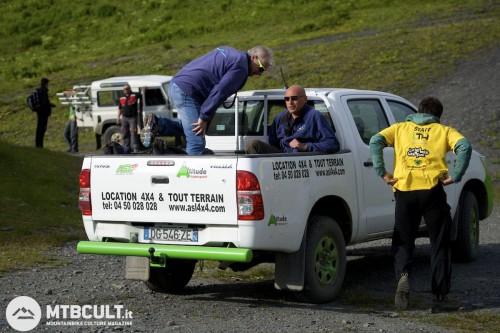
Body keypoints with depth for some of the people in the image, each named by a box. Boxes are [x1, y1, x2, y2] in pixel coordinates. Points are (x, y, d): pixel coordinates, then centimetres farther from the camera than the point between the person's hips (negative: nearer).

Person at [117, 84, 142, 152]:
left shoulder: (135, 95, -1)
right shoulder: (122, 98, 12)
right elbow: (120, 108, 16)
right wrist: (118, 117, 11)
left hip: (132, 117, -5)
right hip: (124, 118, 5)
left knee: (133, 133, -11)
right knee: (125, 133, 10)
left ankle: (135, 148, -13)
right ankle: (126, 147, 22)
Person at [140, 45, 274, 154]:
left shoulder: (227, 51, 21)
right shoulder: (241, 66, -9)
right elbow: (219, 91, -17)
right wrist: (204, 117, -15)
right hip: (186, 91, -10)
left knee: (191, 129, 24)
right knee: (197, 143, -12)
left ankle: (158, 124, 10)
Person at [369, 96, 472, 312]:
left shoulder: (401, 128, 18)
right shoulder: (444, 131, 14)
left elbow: (375, 141, 2)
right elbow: (464, 146, -6)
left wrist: (382, 172, 2)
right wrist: (455, 177, -5)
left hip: (404, 190, 1)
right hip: (432, 190, -1)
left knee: (403, 241, 13)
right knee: (440, 244, 8)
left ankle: (402, 275, -15)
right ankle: (440, 297, 7)